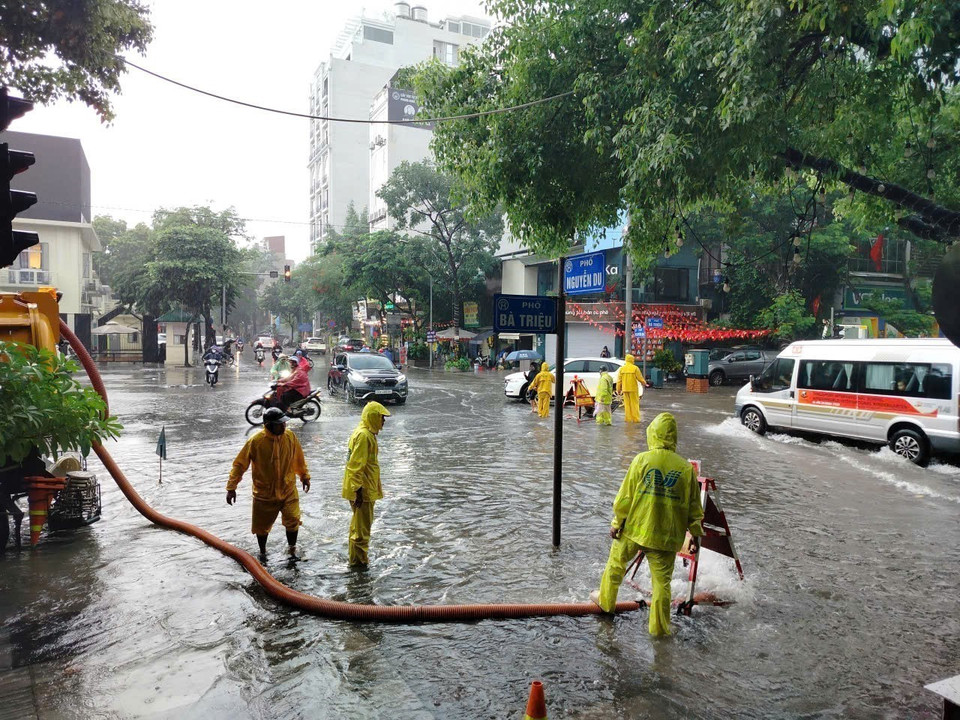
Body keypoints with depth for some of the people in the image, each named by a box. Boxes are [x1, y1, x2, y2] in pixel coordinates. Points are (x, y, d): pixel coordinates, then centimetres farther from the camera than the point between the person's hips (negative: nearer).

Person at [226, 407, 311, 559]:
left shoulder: (290, 437, -10)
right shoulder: (256, 441, -19)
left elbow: (299, 459, 6)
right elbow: (240, 463, -11)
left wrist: (304, 476, 14)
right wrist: (231, 487, -11)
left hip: (288, 490, 1)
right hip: (264, 492, -1)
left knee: (293, 520, -4)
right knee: (262, 525, 13)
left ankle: (292, 550, 20)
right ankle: (262, 553, 39)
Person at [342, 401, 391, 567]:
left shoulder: (368, 433, 12)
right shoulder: (363, 435, -20)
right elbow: (356, 466, -23)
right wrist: (358, 491, -24)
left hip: (366, 487, 10)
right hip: (361, 489, -10)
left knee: (360, 522, 20)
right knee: (362, 524, 0)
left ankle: (357, 556, 32)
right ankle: (359, 559, 10)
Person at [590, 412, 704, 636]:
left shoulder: (642, 460, -10)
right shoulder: (686, 468, -3)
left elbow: (625, 496, -8)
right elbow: (693, 506, 3)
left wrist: (616, 523, 4)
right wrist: (695, 534, 14)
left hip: (634, 527, -1)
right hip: (666, 534, 1)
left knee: (616, 562, 22)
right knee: (662, 580, 12)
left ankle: (605, 600, 39)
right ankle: (659, 626, 20)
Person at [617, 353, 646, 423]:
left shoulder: (622, 368, 2)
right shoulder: (635, 368, -9)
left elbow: (619, 380, 3)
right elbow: (639, 378, -5)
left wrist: (618, 389, 10)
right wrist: (644, 383, 15)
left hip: (625, 389, 3)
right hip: (633, 389, -3)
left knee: (627, 404, 10)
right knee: (634, 403, 4)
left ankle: (628, 418, 11)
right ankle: (635, 419, 4)